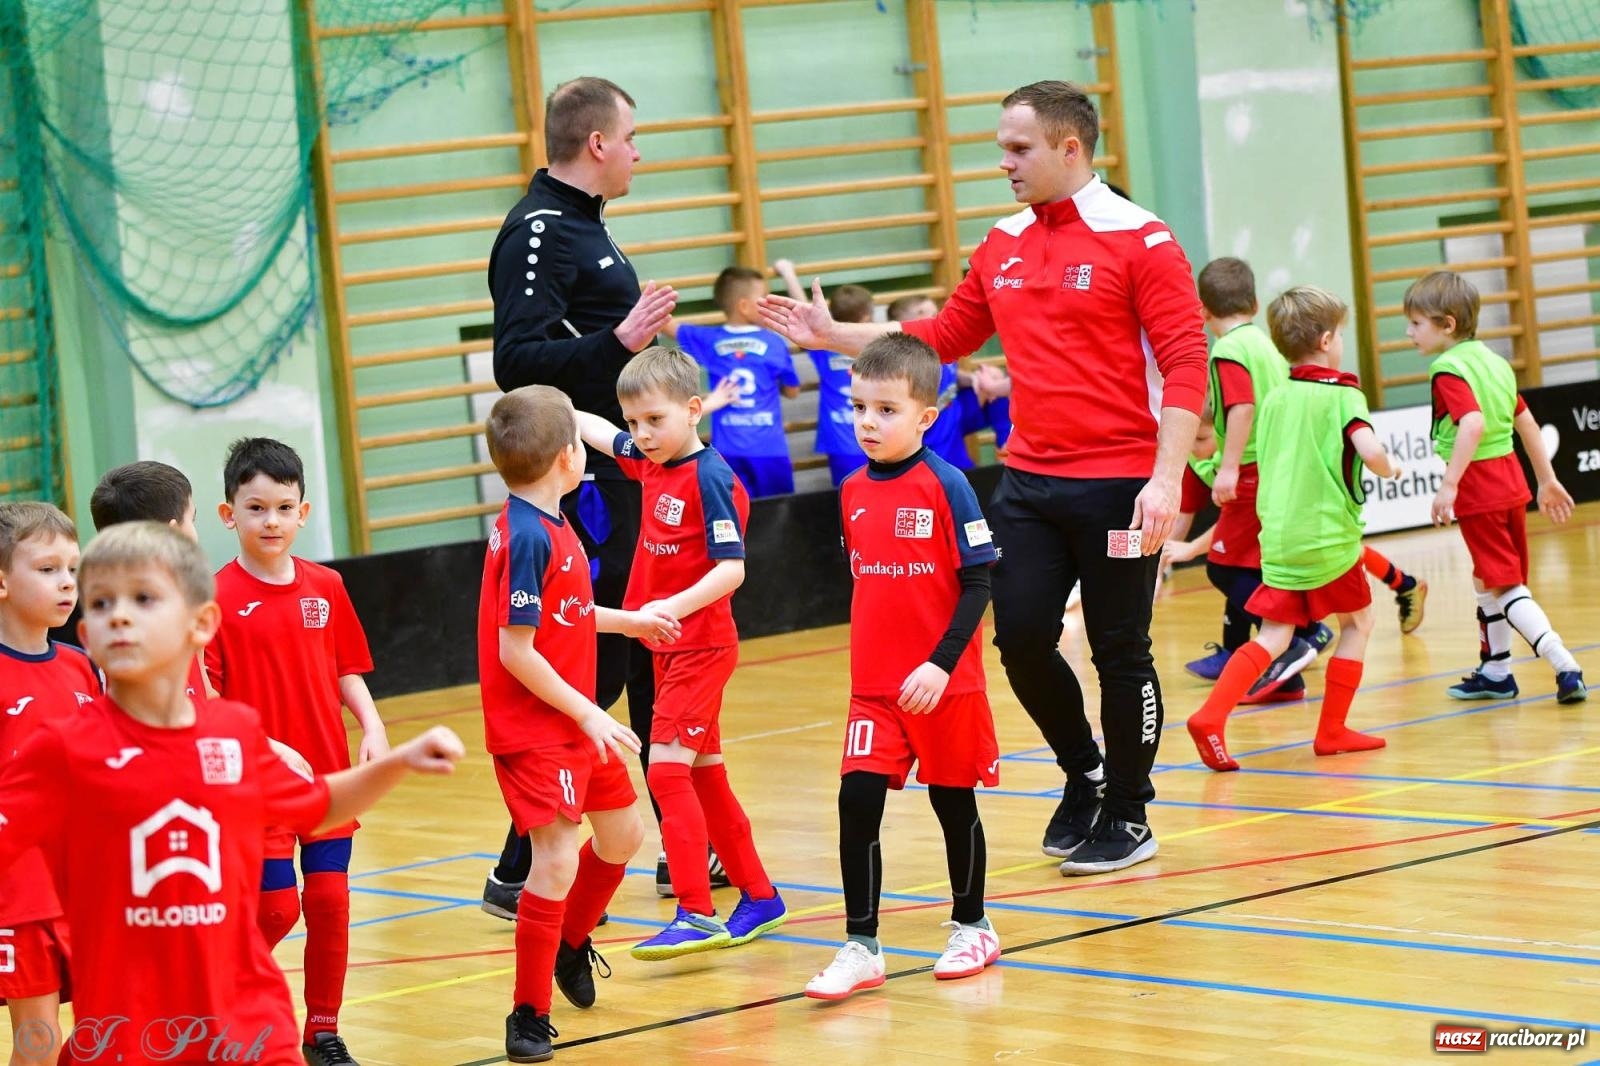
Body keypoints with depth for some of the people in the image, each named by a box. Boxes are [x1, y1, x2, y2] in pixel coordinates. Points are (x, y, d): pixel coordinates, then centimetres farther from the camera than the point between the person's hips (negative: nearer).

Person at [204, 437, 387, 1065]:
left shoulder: (326, 587, 4)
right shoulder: (218, 598, -10)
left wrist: (372, 727, -3)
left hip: (327, 771, 4)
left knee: (329, 900, 5)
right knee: (278, 907, -5)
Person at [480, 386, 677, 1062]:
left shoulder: (549, 526, 7)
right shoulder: (528, 538, -22)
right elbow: (515, 650, -23)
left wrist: (629, 620, 31)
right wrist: (587, 713, -19)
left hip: (575, 721, 10)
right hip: (534, 728, -10)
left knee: (622, 834, 22)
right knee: (558, 860, -15)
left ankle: (571, 945, 45)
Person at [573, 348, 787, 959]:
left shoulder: (709, 477, -18)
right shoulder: (650, 462, 7)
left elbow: (731, 568, -24)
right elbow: (597, 434, 27)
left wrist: (676, 606, -33)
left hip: (701, 645, -9)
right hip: (669, 648, 9)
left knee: (667, 768, -15)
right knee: (702, 773, 15)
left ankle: (698, 916, -17)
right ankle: (758, 896, 25)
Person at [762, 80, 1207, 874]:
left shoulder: (1140, 242, -9)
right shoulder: (1002, 246, 11)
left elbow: (1185, 363, -14)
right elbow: (943, 337, 21)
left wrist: (1166, 479, -22)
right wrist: (833, 336, 14)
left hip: (1117, 484, -6)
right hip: (1028, 481, 6)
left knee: (1120, 651, 2)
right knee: (1020, 637, 1)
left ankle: (1128, 817, 18)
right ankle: (1083, 772, 26)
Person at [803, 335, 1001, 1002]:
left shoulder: (945, 485, -13)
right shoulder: (853, 492, 4)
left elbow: (978, 582, -12)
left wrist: (941, 664, -19)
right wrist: (872, 654, 13)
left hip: (944, 683, -4)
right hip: (874, 684, 4)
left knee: (954, 801, 10)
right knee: (857, 802, -6)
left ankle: (971, 927, 29)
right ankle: (861, 948, -1)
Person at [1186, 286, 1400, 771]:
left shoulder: (1274, 399, 9)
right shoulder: (1342, 396, -8)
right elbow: (1370, 451, -22)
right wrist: (1389, 469, -2)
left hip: (1277, 539, 5)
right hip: (1329, 539, -5)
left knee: (1272, 637, 4)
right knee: (1357, 623, 16)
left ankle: (1210, 717, -15)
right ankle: (1331, 731, 16)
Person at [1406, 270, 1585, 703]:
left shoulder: (1449, 371, -15)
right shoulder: (1493, 361, 11)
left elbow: (1473, 425, -30)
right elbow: (1526, 423, 16)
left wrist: (1449, 484, -32)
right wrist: (1547, 480, 22)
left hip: (1479, 490, -9)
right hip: (1510, 484, 9)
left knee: (1503, 586, -5)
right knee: (1488, 582, 21)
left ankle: (1565, 668, -13)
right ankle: (1494, 671, 32)